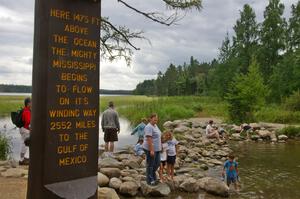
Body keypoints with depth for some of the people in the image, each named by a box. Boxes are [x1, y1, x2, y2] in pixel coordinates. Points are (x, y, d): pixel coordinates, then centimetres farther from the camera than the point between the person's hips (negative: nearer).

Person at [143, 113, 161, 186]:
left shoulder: (155, 126, 12)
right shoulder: (149, 127, -18)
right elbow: (149, 139, -23)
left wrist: (160, 147, 19)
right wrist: (151, 150, -25)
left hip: (157, 149, 9)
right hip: (150, 149, -9)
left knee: (157, 163, 16)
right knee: (150, 164, 4)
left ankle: (152, 175, 36)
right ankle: (150, 180, 17)